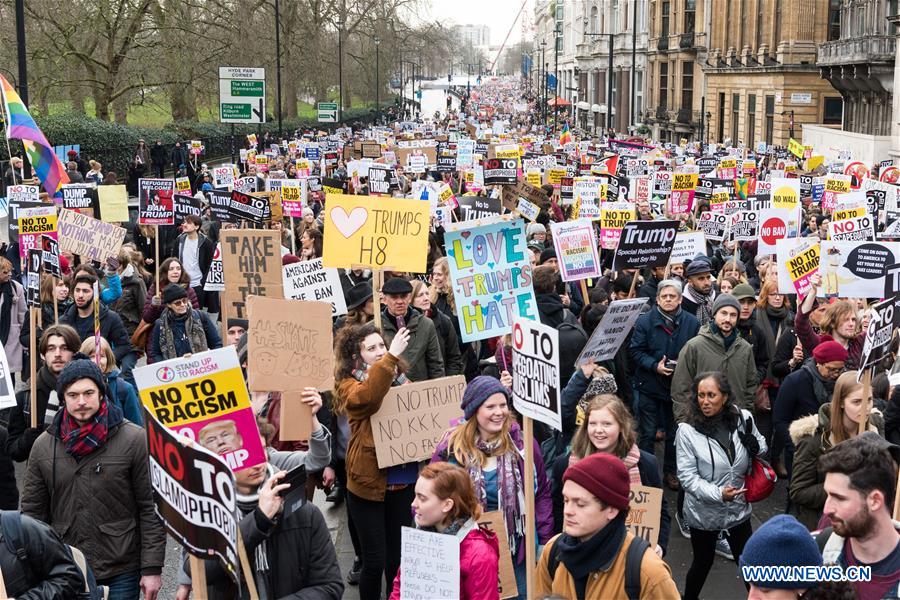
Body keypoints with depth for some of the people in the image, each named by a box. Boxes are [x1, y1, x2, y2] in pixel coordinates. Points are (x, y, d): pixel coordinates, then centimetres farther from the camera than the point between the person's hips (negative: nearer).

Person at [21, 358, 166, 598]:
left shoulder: (134, 439, -7)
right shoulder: (43, 446, 4)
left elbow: (151, 509, -6)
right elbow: (32, 511, 9)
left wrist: (152, 569, -8)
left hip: (121, 572, -3)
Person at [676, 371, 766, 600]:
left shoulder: (743, 419, -10)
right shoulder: (687, 430, -19)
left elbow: (761, 447, 9)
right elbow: (688, 476, -18)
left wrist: (755, 447, -15)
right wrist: (718, 493, -31)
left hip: (738, 509, 2)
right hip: (704, 511, -2)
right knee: (702, 563, 17)